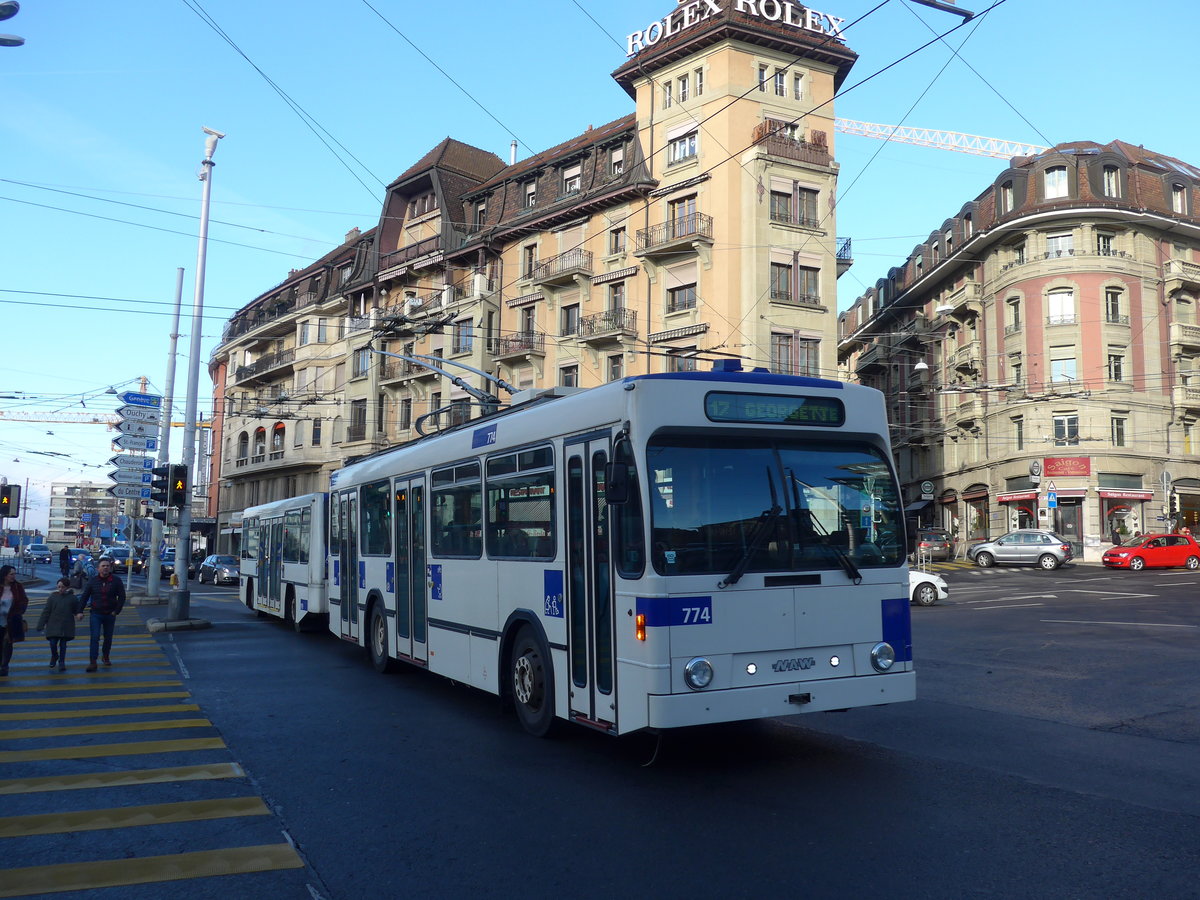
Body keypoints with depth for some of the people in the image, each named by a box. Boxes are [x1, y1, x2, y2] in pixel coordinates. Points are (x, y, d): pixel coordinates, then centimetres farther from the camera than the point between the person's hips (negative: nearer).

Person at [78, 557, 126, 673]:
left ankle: (105, 657, 34)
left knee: (108, 638, 13)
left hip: (110, 615, 1)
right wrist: (80, 611, -5)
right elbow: (84, 596, 1)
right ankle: (93, 662, -9)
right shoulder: (92, 580, -2)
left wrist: (116, 611, -7)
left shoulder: (116, 581, -4)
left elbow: (122, 597, 0)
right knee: (95, 638, -9)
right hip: (96, 614, -1)